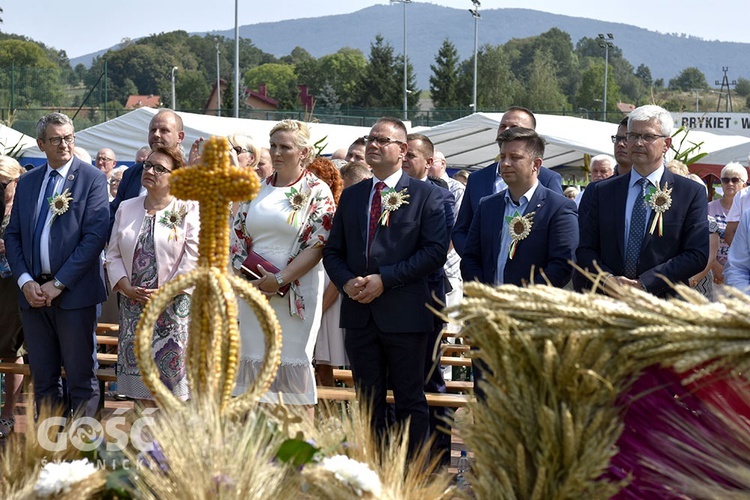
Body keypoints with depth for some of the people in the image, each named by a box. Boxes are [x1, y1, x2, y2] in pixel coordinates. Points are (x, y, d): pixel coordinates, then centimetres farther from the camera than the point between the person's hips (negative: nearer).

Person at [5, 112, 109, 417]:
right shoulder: (27, 182, 13)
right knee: (42, 377, 10)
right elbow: (13, 235, 12)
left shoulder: (92, 179, -3)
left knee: (81, 377, 0)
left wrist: (58, 283, -14)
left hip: (74, 292, -5)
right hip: (33, 291, 5)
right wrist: (25, 281, -5)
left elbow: (95, 236, -11)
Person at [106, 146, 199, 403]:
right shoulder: (126, 208, 13)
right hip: (134, 305, 4)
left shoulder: (188, 210, 0)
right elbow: (113, 255, 11)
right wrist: (127, 288, -4)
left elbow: (193, 257, -8)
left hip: (173, 307, -4)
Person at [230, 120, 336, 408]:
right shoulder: (256, 190, 13)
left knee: (294, 362, -5)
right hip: (254, 291, 5)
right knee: (256, 361, 3)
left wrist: (280, 280, -16)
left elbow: (317, 245, -9)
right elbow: (237, 238, 12)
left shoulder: (317, 192, -2)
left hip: (295, 294, -4)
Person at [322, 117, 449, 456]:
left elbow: (435, 251, -10)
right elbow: (332, 251, 15)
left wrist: (385, 279, -16)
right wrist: (346, 282, -7)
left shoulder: (426, 195, 0)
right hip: (359, 313, 5)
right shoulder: (351, 196, 15)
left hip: (404, 313, -4)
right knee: (368, 402, 9)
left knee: (410, 402, 2)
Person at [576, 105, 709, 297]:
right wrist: (608, 279, -9)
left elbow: (697, 255, -5)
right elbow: (585, 249, 11)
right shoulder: (604, 191, 12)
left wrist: (644, 283, -12)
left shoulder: (691, 193, 2)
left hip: (665, 305, -2)